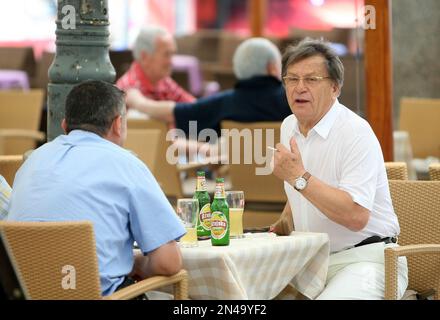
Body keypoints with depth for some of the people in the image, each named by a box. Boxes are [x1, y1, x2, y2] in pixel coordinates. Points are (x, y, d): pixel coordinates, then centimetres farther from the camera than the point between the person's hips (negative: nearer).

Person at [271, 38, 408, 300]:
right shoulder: (289, 127, 11)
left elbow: (356, 216, -27)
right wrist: (283, 225, 12)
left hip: (365, 257, -7)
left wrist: (299, 176, -26)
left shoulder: (356, 133, -16)